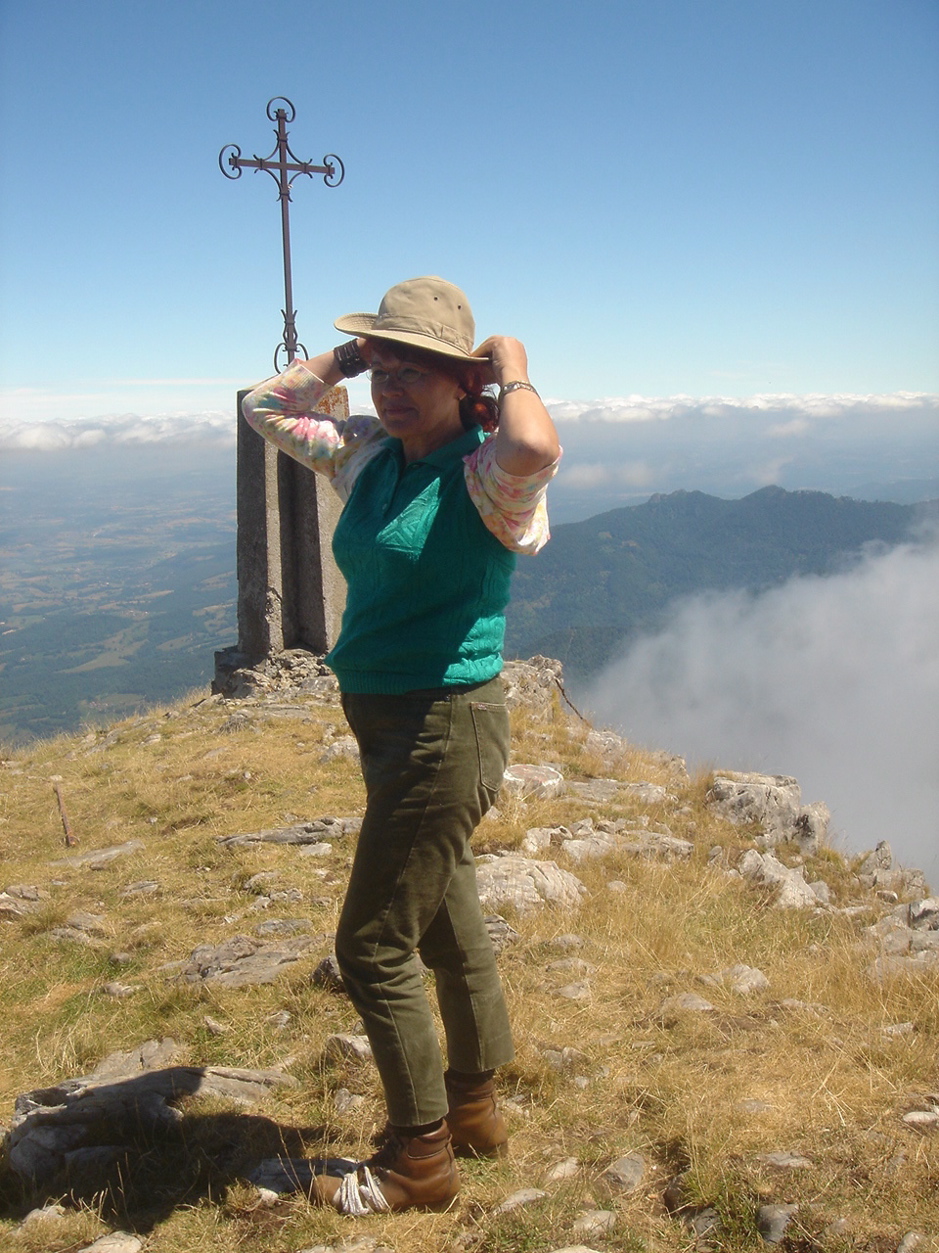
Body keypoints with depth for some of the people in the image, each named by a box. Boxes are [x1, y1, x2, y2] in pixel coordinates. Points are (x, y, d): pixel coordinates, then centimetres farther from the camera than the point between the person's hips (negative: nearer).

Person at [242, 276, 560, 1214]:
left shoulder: (484, 475, -17)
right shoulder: (369, 456, 7)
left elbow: (536, 448, -41)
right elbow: (266, 409, 17)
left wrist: (514, 369, -22)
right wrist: (345, 356, 7)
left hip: (446, 724, -9)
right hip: (389, 723, 9)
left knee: (372, 946, 1)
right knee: (446, 926, 21)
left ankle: (420, 1161, 21)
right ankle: (474, 1107, 42)